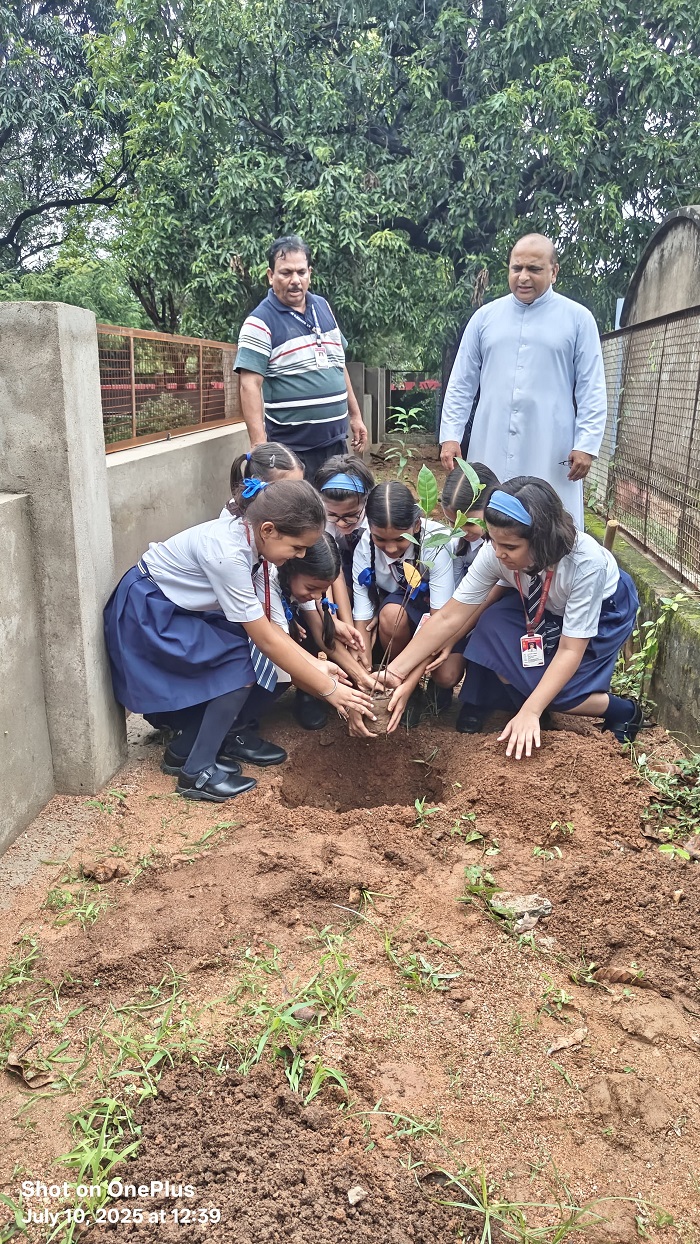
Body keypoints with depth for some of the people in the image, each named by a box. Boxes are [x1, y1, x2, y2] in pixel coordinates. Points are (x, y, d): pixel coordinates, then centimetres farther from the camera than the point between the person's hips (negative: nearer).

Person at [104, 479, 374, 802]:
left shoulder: (245, 534, -7)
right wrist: (328, 689, -20)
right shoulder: (227, 552, -32)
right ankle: (196, 771, -9)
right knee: (242, 662, -15)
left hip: (178, 607, 8)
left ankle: (222, 736, 12)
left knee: (253, 653, -3)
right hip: (146, 613, -8)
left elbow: (262, 623, -3)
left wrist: (314, 663, -7)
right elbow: (267, 640, -26)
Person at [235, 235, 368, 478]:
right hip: (293, 449, -6)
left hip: (336, 440, 7)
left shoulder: (323, 307, 10)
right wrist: (260, 446, -26)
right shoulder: (261, 322, -10)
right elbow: (250, 386, -17)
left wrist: (355, 415, 18)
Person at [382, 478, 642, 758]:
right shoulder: (495, 553, -29)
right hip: (539, 606, 4)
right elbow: (449, 617, -25)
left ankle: (622, 712, 5)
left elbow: (570, 650, -33)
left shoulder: (586, 563, -39)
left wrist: (530, 712, -40)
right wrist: (394, 673, -29)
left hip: (602, 611, -4)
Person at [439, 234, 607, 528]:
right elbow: (461, 384, 12)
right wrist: (450, 436, 3)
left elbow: (591, 390, 2)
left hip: (552, 456, -2)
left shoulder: (578, 319, 5)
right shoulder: (485, 316, 11)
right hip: (490, 451, 2)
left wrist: (586, 444, -8)